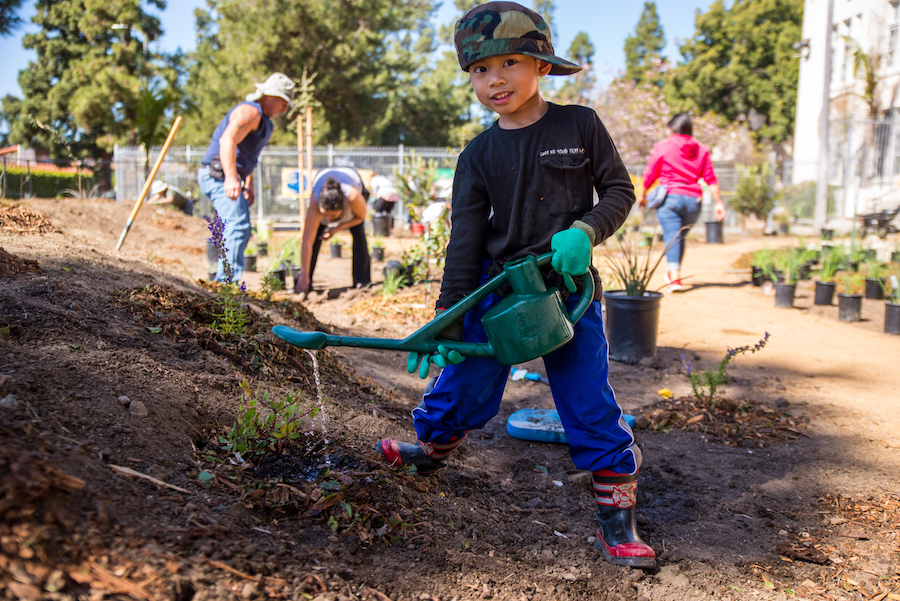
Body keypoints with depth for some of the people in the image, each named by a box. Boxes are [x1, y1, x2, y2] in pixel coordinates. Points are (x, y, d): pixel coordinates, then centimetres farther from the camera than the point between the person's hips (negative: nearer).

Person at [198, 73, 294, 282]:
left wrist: (249, 185, 21)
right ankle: (229, 281, -26)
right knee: (238, 225, -21)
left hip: (228, 178, 11)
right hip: (219, 175, -11)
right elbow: (228, 140, -29)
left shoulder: (263, 119, 21)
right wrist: (231, 177, -39)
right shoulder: (250, 111, -13)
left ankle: (222, 280, 21)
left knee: (241, 229, 15)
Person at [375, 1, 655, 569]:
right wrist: (447, 317, -8)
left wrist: (584, 231, -18)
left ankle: (618, 517, 13)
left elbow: (620, 191, 3)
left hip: (569, 290, -1)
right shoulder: (479, 155, 1)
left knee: (592, 405, -2)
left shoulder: (580, 125, -2)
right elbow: (465, 239, -2)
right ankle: (431, 448, 40)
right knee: (461, 383, 9)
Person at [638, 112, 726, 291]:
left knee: (672, 237, -11)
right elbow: (711, 179, 7)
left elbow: (649, 176, 5)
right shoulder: (702, 150, 13)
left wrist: (642, 196, 19)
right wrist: (719, 203, 7)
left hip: (670, 197, -4)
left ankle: (675, 278, -26)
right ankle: (672, 274, 31)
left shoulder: (663, 147, 2)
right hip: (693, 200, 4)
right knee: (680, 237, 19)